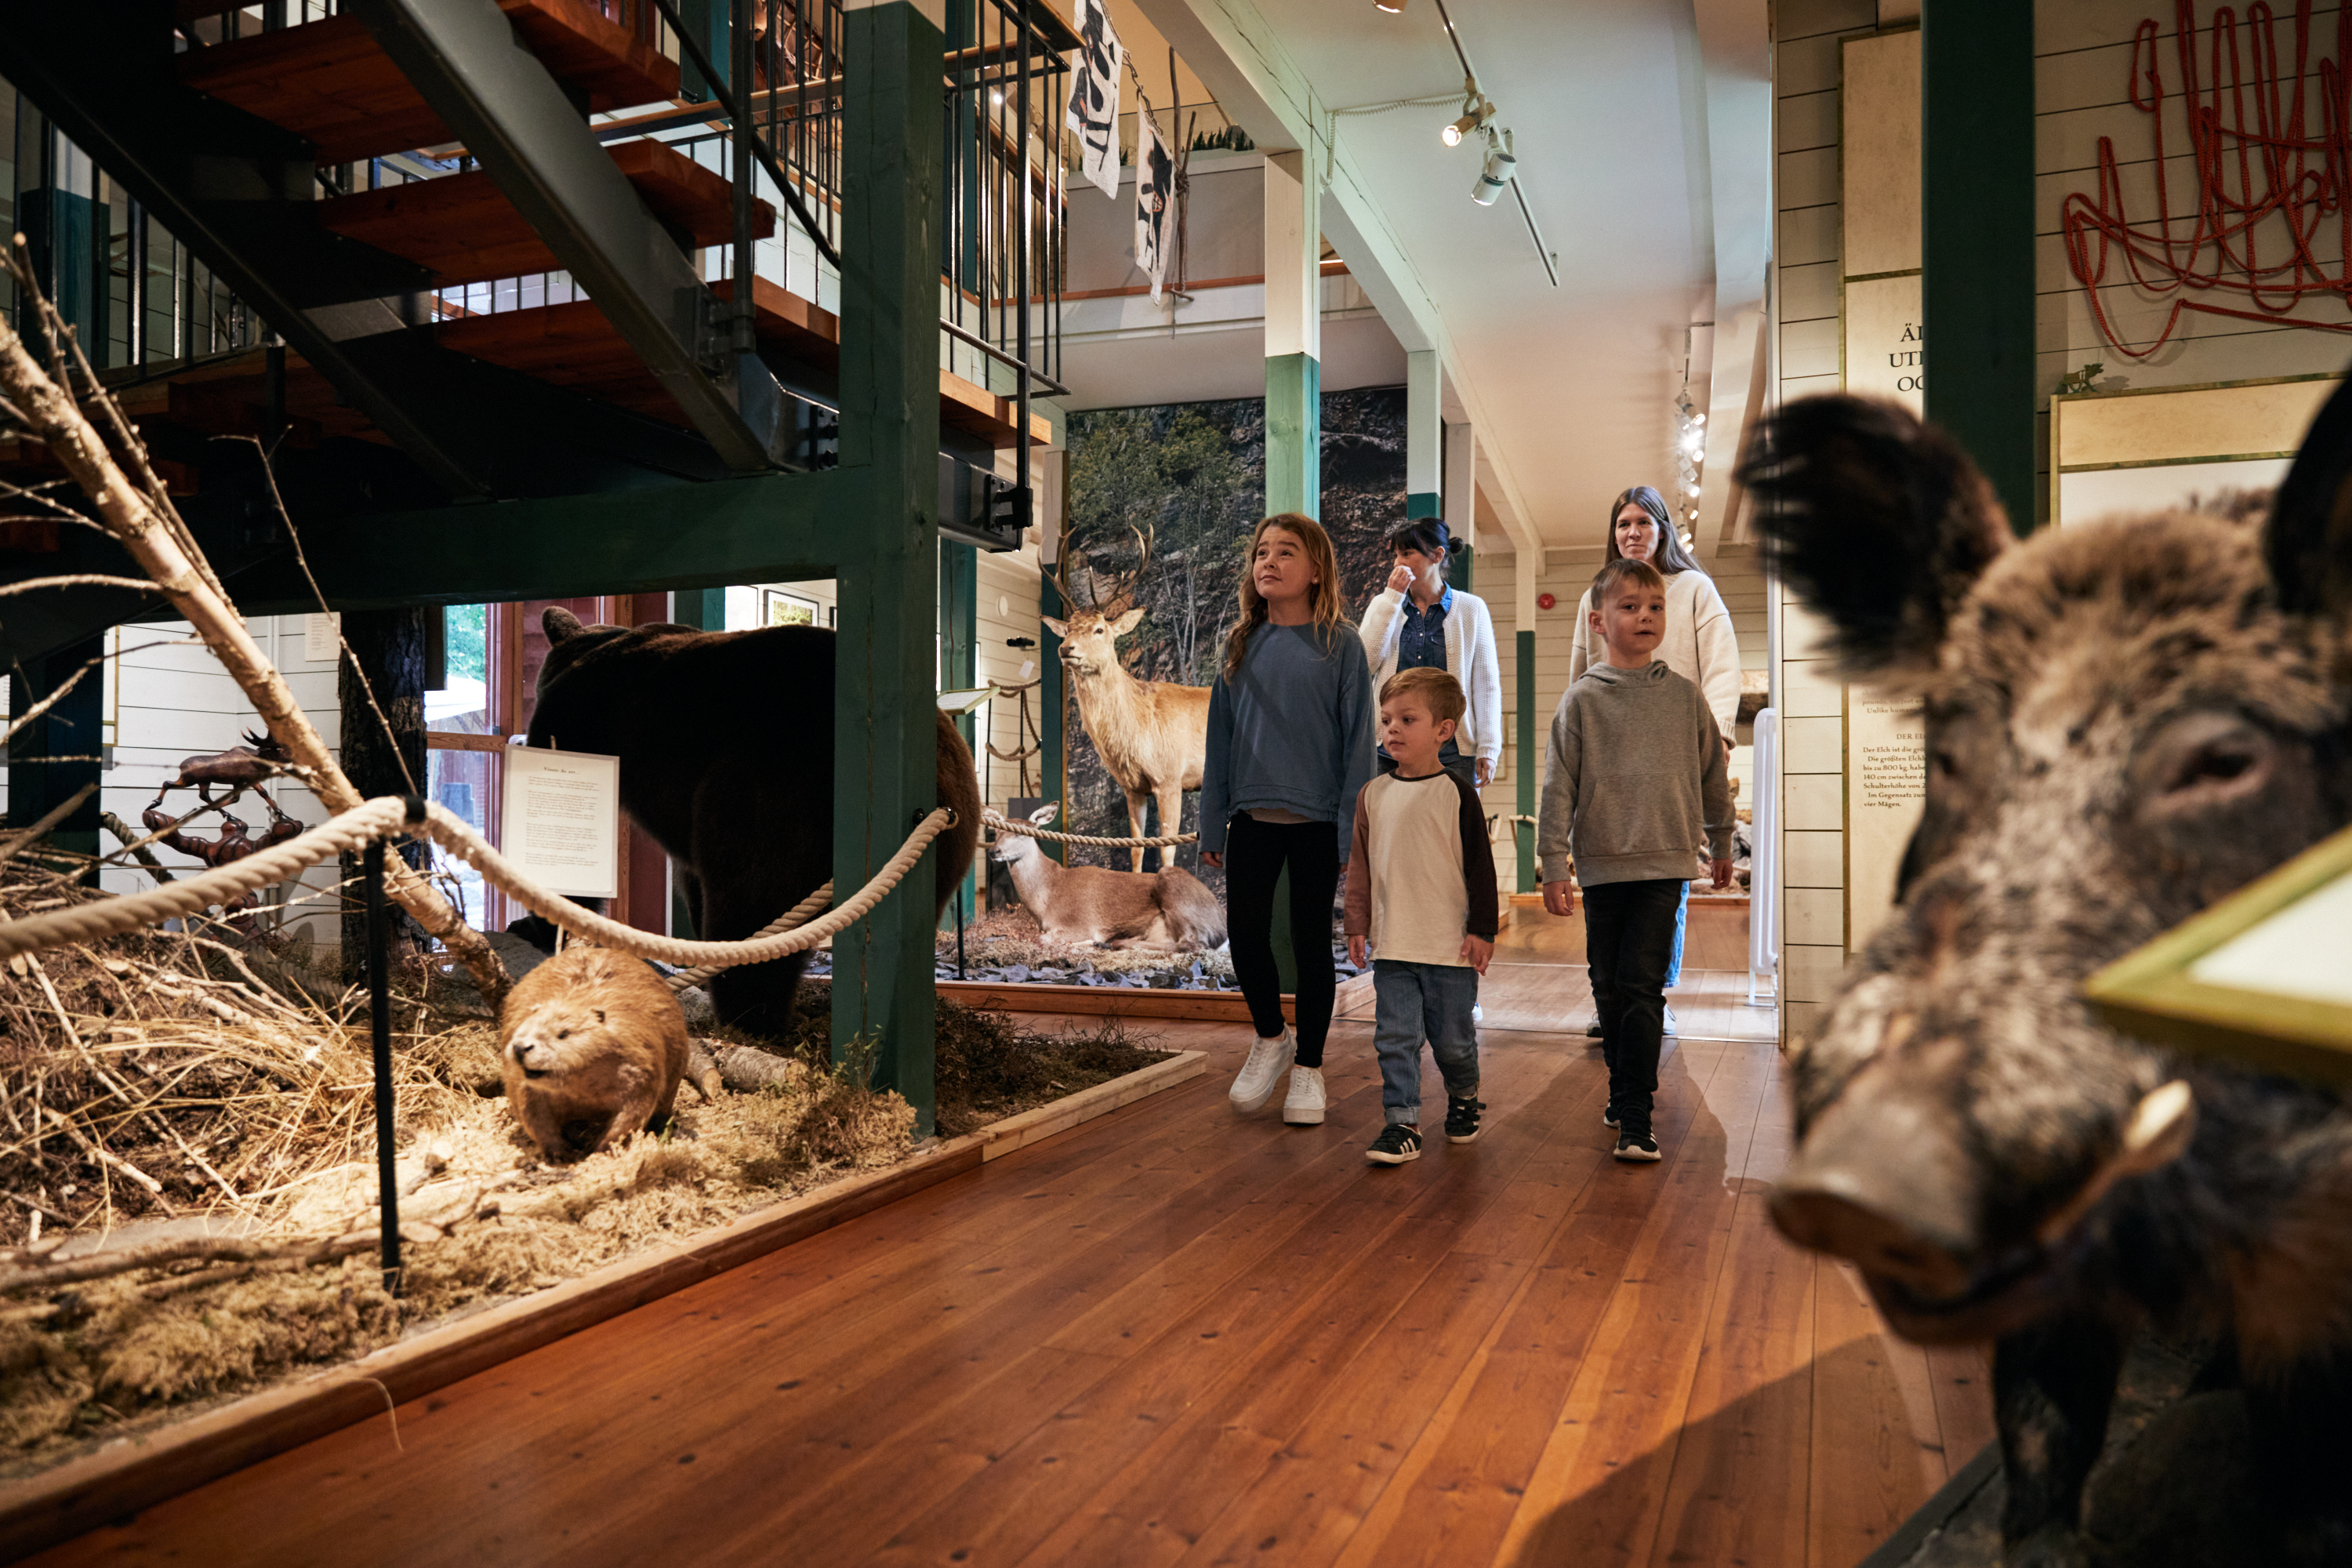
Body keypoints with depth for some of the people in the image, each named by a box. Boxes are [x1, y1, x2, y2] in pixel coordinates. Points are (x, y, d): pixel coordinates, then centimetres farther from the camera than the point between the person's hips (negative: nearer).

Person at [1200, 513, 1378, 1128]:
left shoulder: (1340, 645, -3)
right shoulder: (1242, 644, 6)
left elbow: (1358, 738, -4)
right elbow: (1221, 736, 9)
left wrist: (1354, 824, -9)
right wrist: (1212, 823, 7)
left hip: (1316, 819, -3)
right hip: (1251, 818, 3)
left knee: (1312, 942, 7)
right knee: (1245, 935, 4)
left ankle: (1308, 1065, 23)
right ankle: (1271, 1037, 30)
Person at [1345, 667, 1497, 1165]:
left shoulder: (1456, 793, -5)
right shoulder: (1373, 794, 5)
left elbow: (1480, 865, -4)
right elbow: (1360, 866, 11)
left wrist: (1482, 930, -6)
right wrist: (1357, 925, 8)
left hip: (1451, 946, -3)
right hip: (1391, 945, 3)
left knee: (1452, 1038, 10)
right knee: (1395, 1038, -1)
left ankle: (1464, 1098, 36)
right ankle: (1401, 1124, 6)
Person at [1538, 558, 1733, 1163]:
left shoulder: (1685, 696, 5)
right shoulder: (1582, 700, 0)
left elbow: (1712, 774, 17)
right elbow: (1559, 786, -1)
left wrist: (1720, 845, 24)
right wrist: (1553, 865, -5)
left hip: (1664, 865, 0)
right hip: (1601, 864, 1)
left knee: (1642, 987, -8)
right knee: (1610, 989, 10)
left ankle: (1634, 1118, -6)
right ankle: (1628, 1090, 28)